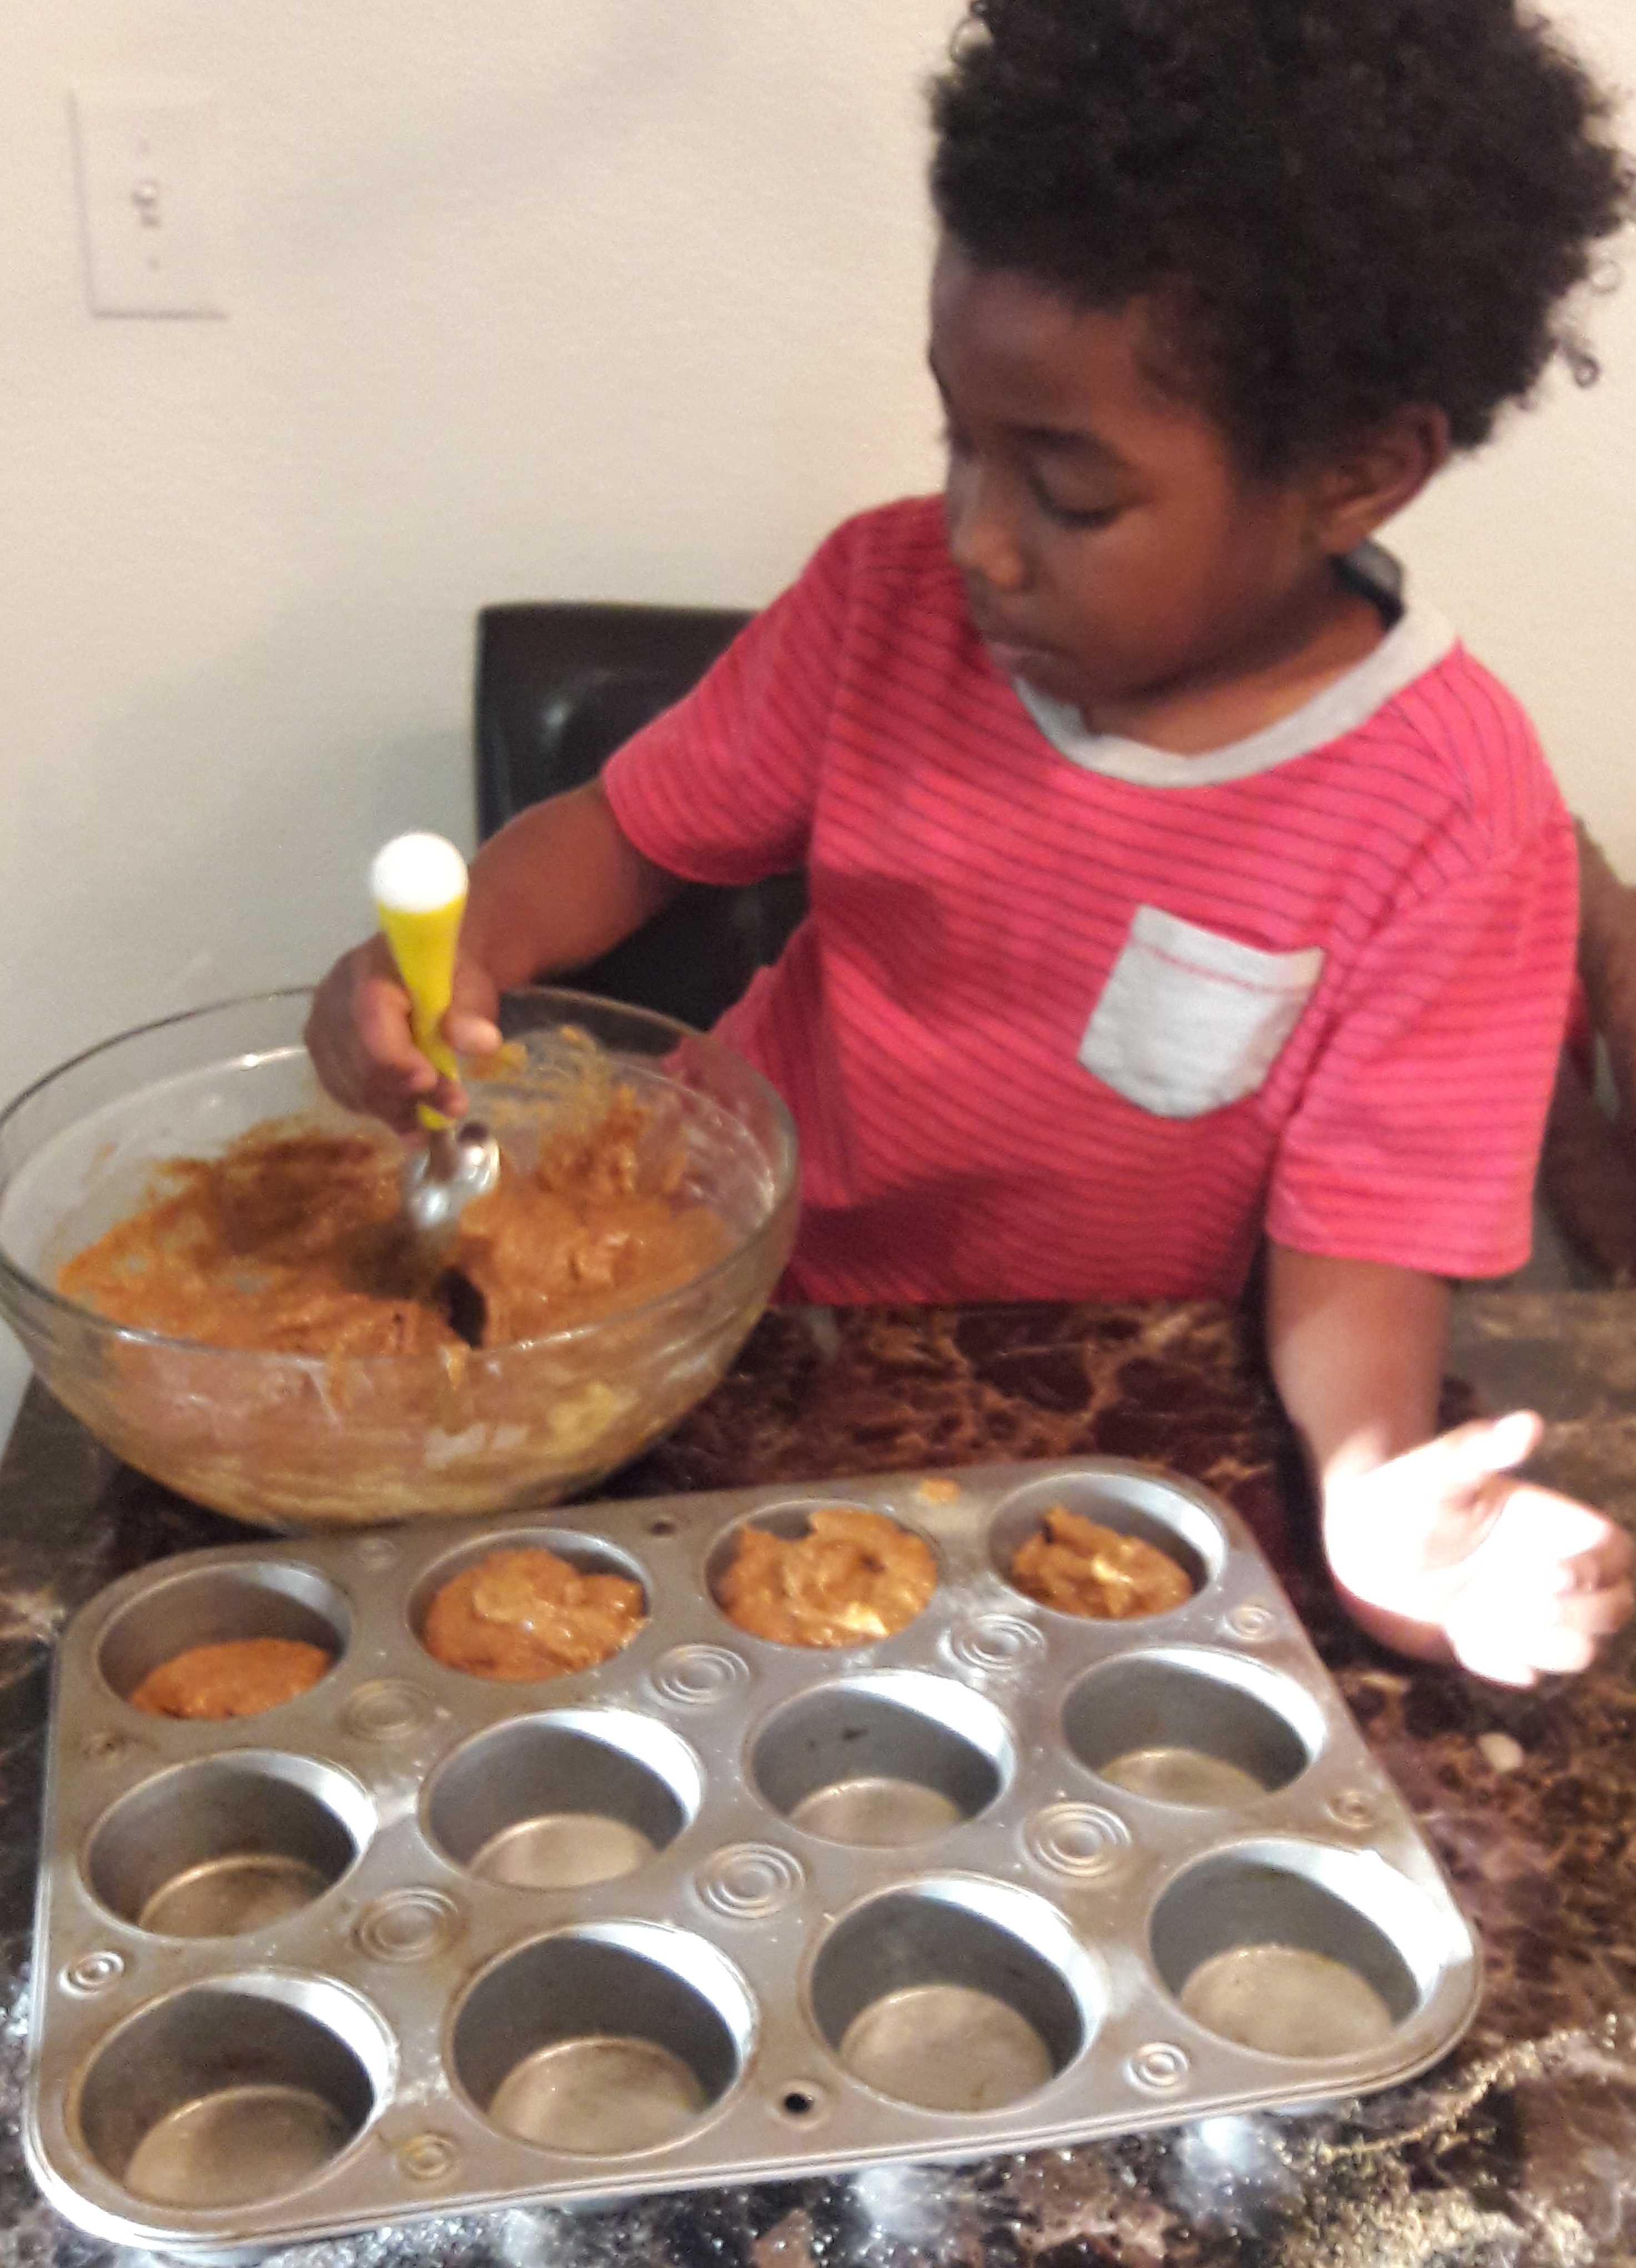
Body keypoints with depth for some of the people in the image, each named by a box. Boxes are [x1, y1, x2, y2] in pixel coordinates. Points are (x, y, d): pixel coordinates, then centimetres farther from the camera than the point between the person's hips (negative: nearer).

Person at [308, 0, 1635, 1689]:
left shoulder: (1453, 819, -20)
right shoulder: (893, 591, -9)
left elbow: (1357, 1230, -16)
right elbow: (635, 830, 0)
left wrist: (1372, 1470, -38)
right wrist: (459, 944, -21)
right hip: (738, 1286, 3)